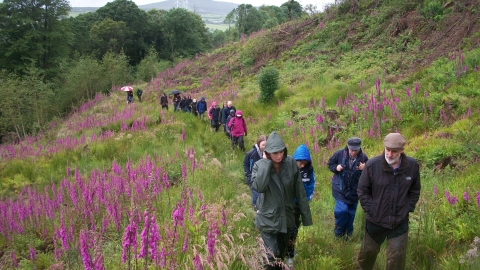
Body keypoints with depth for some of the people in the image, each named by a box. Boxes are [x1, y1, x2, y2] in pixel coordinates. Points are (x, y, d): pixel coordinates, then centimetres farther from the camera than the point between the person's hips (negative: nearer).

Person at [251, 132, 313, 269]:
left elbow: (300, 191, -3)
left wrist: (306, 215, 0)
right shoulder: (259, 165, -14)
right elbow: (258, 187, -34)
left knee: (282, 252, 21)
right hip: (268, 218, -3)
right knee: (273, 255, -5)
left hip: (286, 216, 3)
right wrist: (266, 162, -29)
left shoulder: (291, 163, -10)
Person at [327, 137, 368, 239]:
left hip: (354, 190, 2)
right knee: (342, 210, -15)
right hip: (340, 189, -2)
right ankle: (339, 231, 11)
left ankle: (348, 233, 36)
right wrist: (336, 167, -18)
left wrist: (364, 170, -23)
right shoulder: (340, 154, -13)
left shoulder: (363, 157, -10)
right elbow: (330, 164, 3)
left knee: (351, 213, 14)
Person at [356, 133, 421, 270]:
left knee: (397, 257, 10)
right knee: (369, 251, 19)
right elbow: (362, 191, -6)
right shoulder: (372, 164, -18)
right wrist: (370, 210, -9)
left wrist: (407, 209, -1)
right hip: (376, 220, -1)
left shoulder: (413, 165, -11)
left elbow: (415, 191, 5)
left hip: (400, 222, 1)